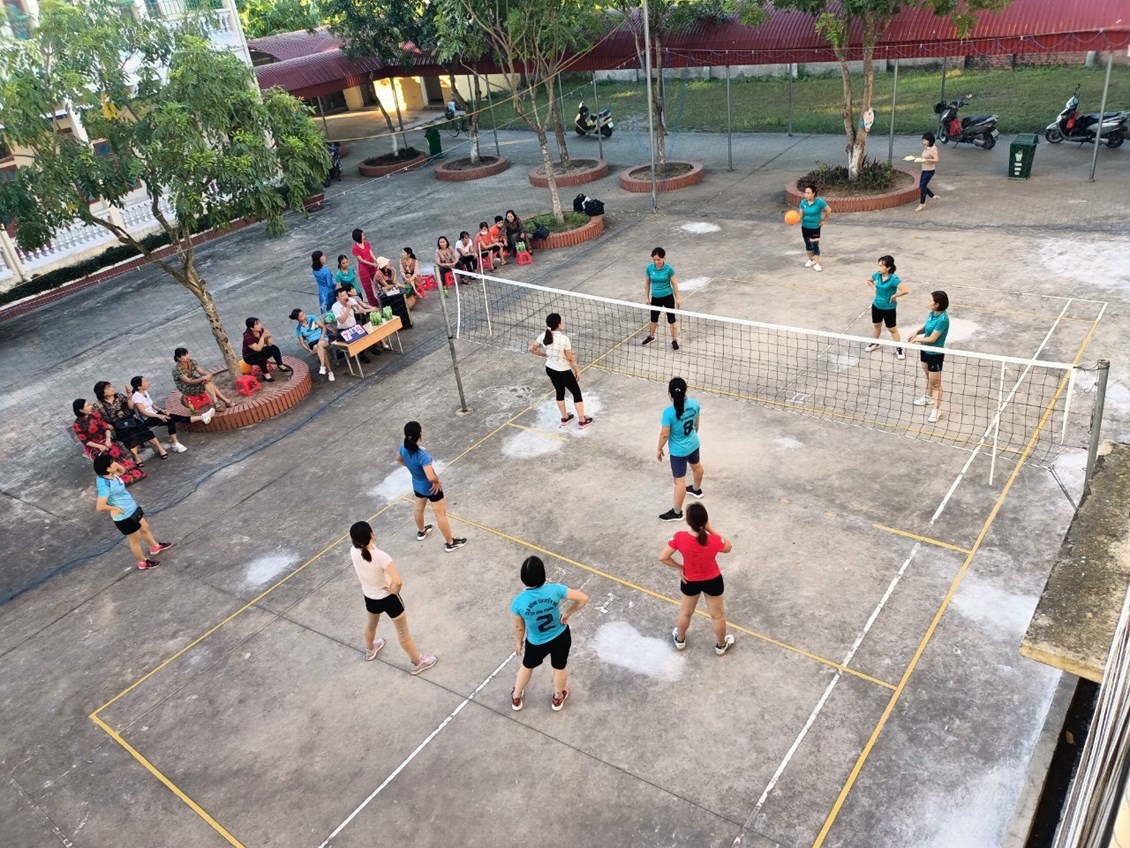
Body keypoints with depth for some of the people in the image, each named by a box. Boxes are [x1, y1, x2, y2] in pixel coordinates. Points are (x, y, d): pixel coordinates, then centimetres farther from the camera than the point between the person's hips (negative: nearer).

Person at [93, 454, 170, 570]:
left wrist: (117, 465, -7)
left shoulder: (110, 474, -8)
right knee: (135, 539, 15)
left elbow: (122, 470, 16)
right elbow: (100, 507, -39)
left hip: (132, 508, 9)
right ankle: (143, 562, 37)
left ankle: (155, 547, 56)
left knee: (145, 528, 30)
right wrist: (115, 509, -21)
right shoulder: (104, 485, -34)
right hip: (125, 517, -9)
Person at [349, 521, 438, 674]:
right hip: (387, 597, -5)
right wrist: (394, 590, -22)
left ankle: (370, 651, 64)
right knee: (403, 632, 17)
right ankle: (417, 663, 37)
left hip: (369, 596, 5)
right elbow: (398, 581, -41)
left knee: (371, 624, 37)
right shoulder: (381, 556, -37)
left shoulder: (353, 552, -20)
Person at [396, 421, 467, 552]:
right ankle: (450, 543, 27)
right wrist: (437, 481, -23)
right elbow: (431, 477, -45)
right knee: (441, 515, 11)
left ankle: (421, 532, 58)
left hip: (417, 485, 7)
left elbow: (398, 459, 8)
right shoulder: (422, 455, -40)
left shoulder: (403, 449, -17)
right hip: (431, 487, -7)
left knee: (419, 508, 32)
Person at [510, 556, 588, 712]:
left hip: (536, 643, 0)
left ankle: (516, 698, 54)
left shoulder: (518, 602, -28)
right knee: (560, 667, 30)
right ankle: (558, 698, 55)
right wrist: (568, 614, -7)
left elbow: (519, 627, -11)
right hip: (561, 637, 0)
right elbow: (583, 598, -21)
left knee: (527, 666, 31)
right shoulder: (554, 589, -28)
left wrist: (518, 642, 10)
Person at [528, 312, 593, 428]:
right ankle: (582, 420, 23)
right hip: (563, 372, -6)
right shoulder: (564, 339, -28)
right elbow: (570, 358, -19)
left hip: (550, 369, 6)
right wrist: (577, 370, -4)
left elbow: (532, 349, 1)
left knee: (560, 392, 27)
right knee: (576, 393, 14)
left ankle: (564, 418, 40)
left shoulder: (543, 337, -12)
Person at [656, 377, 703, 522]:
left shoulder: (669, 412, -31)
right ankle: (697, 489, 61)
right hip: (693, 443, 7)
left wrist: (659, 449, -5)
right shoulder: (694, 404, -15)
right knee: (696, 466, 33)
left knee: (680, 481, 5)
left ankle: (677, 512, 18)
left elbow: (664, 434, -22)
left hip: (679, 450, -6)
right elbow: (697, 423, 2)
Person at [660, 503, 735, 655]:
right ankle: (721, 646, 48)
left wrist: (680, 567, -6)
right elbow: (728, 548, -9)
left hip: (690, 581, 1)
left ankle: (680, 640, 53)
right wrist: (710, 530, -16)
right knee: (718, 615, 26)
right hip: (713, 581, -1)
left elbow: (663, 557, -21)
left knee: (685, 612, 29)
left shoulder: (680, 538, -31)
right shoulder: (714, 540, -33)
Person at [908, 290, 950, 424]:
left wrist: (917, 339, -12)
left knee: (935, 382, 4)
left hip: (935, 354, -8)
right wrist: (917, 332, -6)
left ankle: (936, 409, 17)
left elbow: (932, 339, -25)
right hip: (926, 350, 8)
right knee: (928, 376, 27)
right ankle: (928, 398, 49)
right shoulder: (932, 313, -5)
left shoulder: (942, 319, -29)